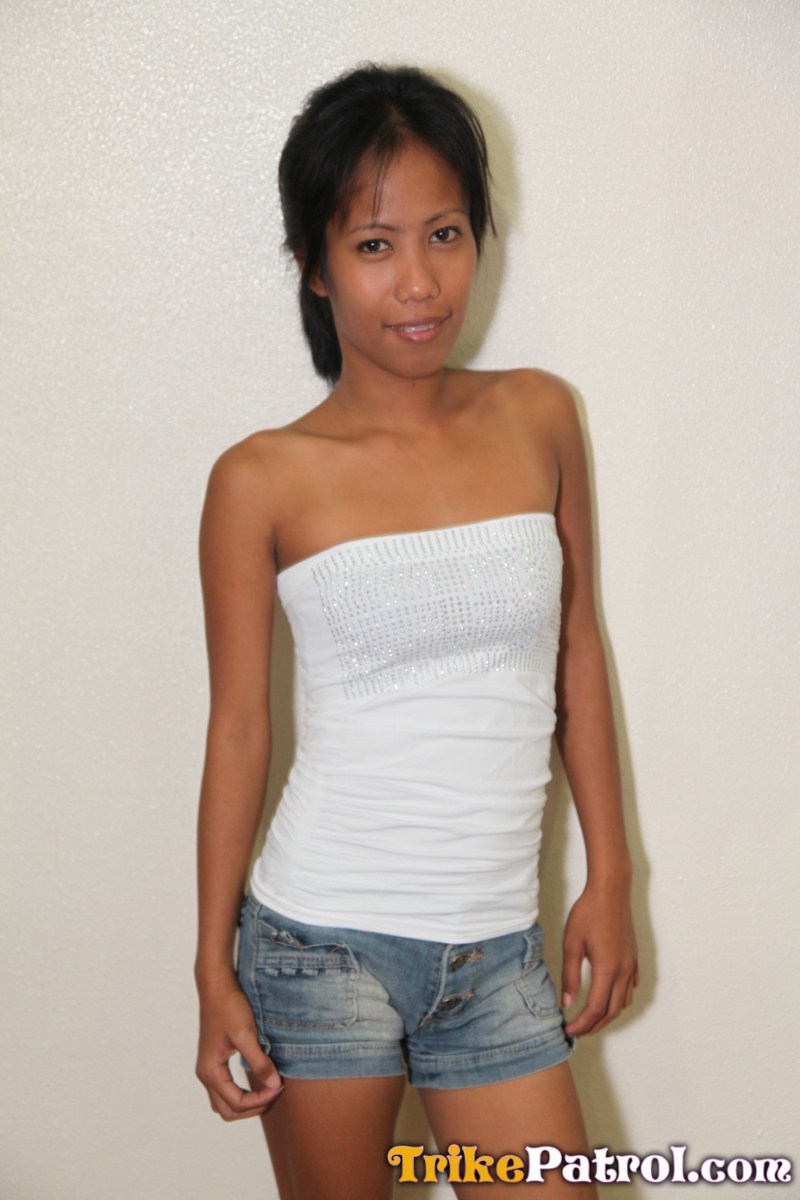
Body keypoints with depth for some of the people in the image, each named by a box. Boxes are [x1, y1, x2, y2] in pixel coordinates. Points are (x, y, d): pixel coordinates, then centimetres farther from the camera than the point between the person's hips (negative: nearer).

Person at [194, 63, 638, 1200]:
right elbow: (239, 728, -1)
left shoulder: (540, 417, 2)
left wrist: (610, 877, 10)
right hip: (325, 943, -2)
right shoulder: (263, 480, -6)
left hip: (499, 952, 3)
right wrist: (214, 970, 1)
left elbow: (578, 652, 9)